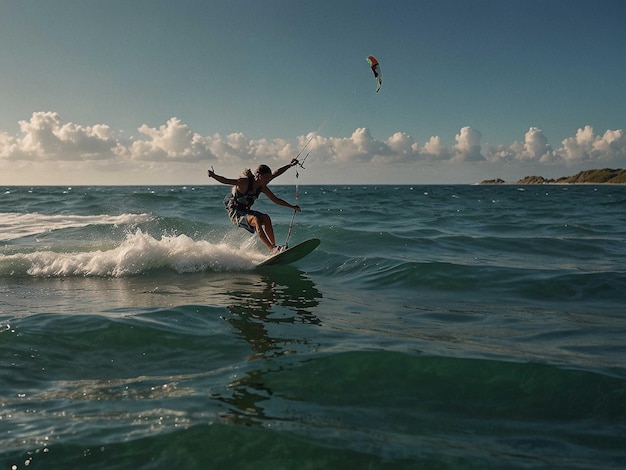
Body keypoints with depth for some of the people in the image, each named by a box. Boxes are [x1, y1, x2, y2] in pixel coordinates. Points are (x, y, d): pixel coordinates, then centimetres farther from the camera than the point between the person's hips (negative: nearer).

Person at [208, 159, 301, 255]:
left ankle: (273, 246, -20)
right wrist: (214, 176, -44)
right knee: (256, 220, -31)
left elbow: (276, 200, 11)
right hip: (235, 213, -7)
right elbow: (226, 181, -27)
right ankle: (272, 250, -39)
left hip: (245, 211, 7)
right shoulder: (245, 182, -19)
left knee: (266, 218, -17)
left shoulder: (262, 187, 1)